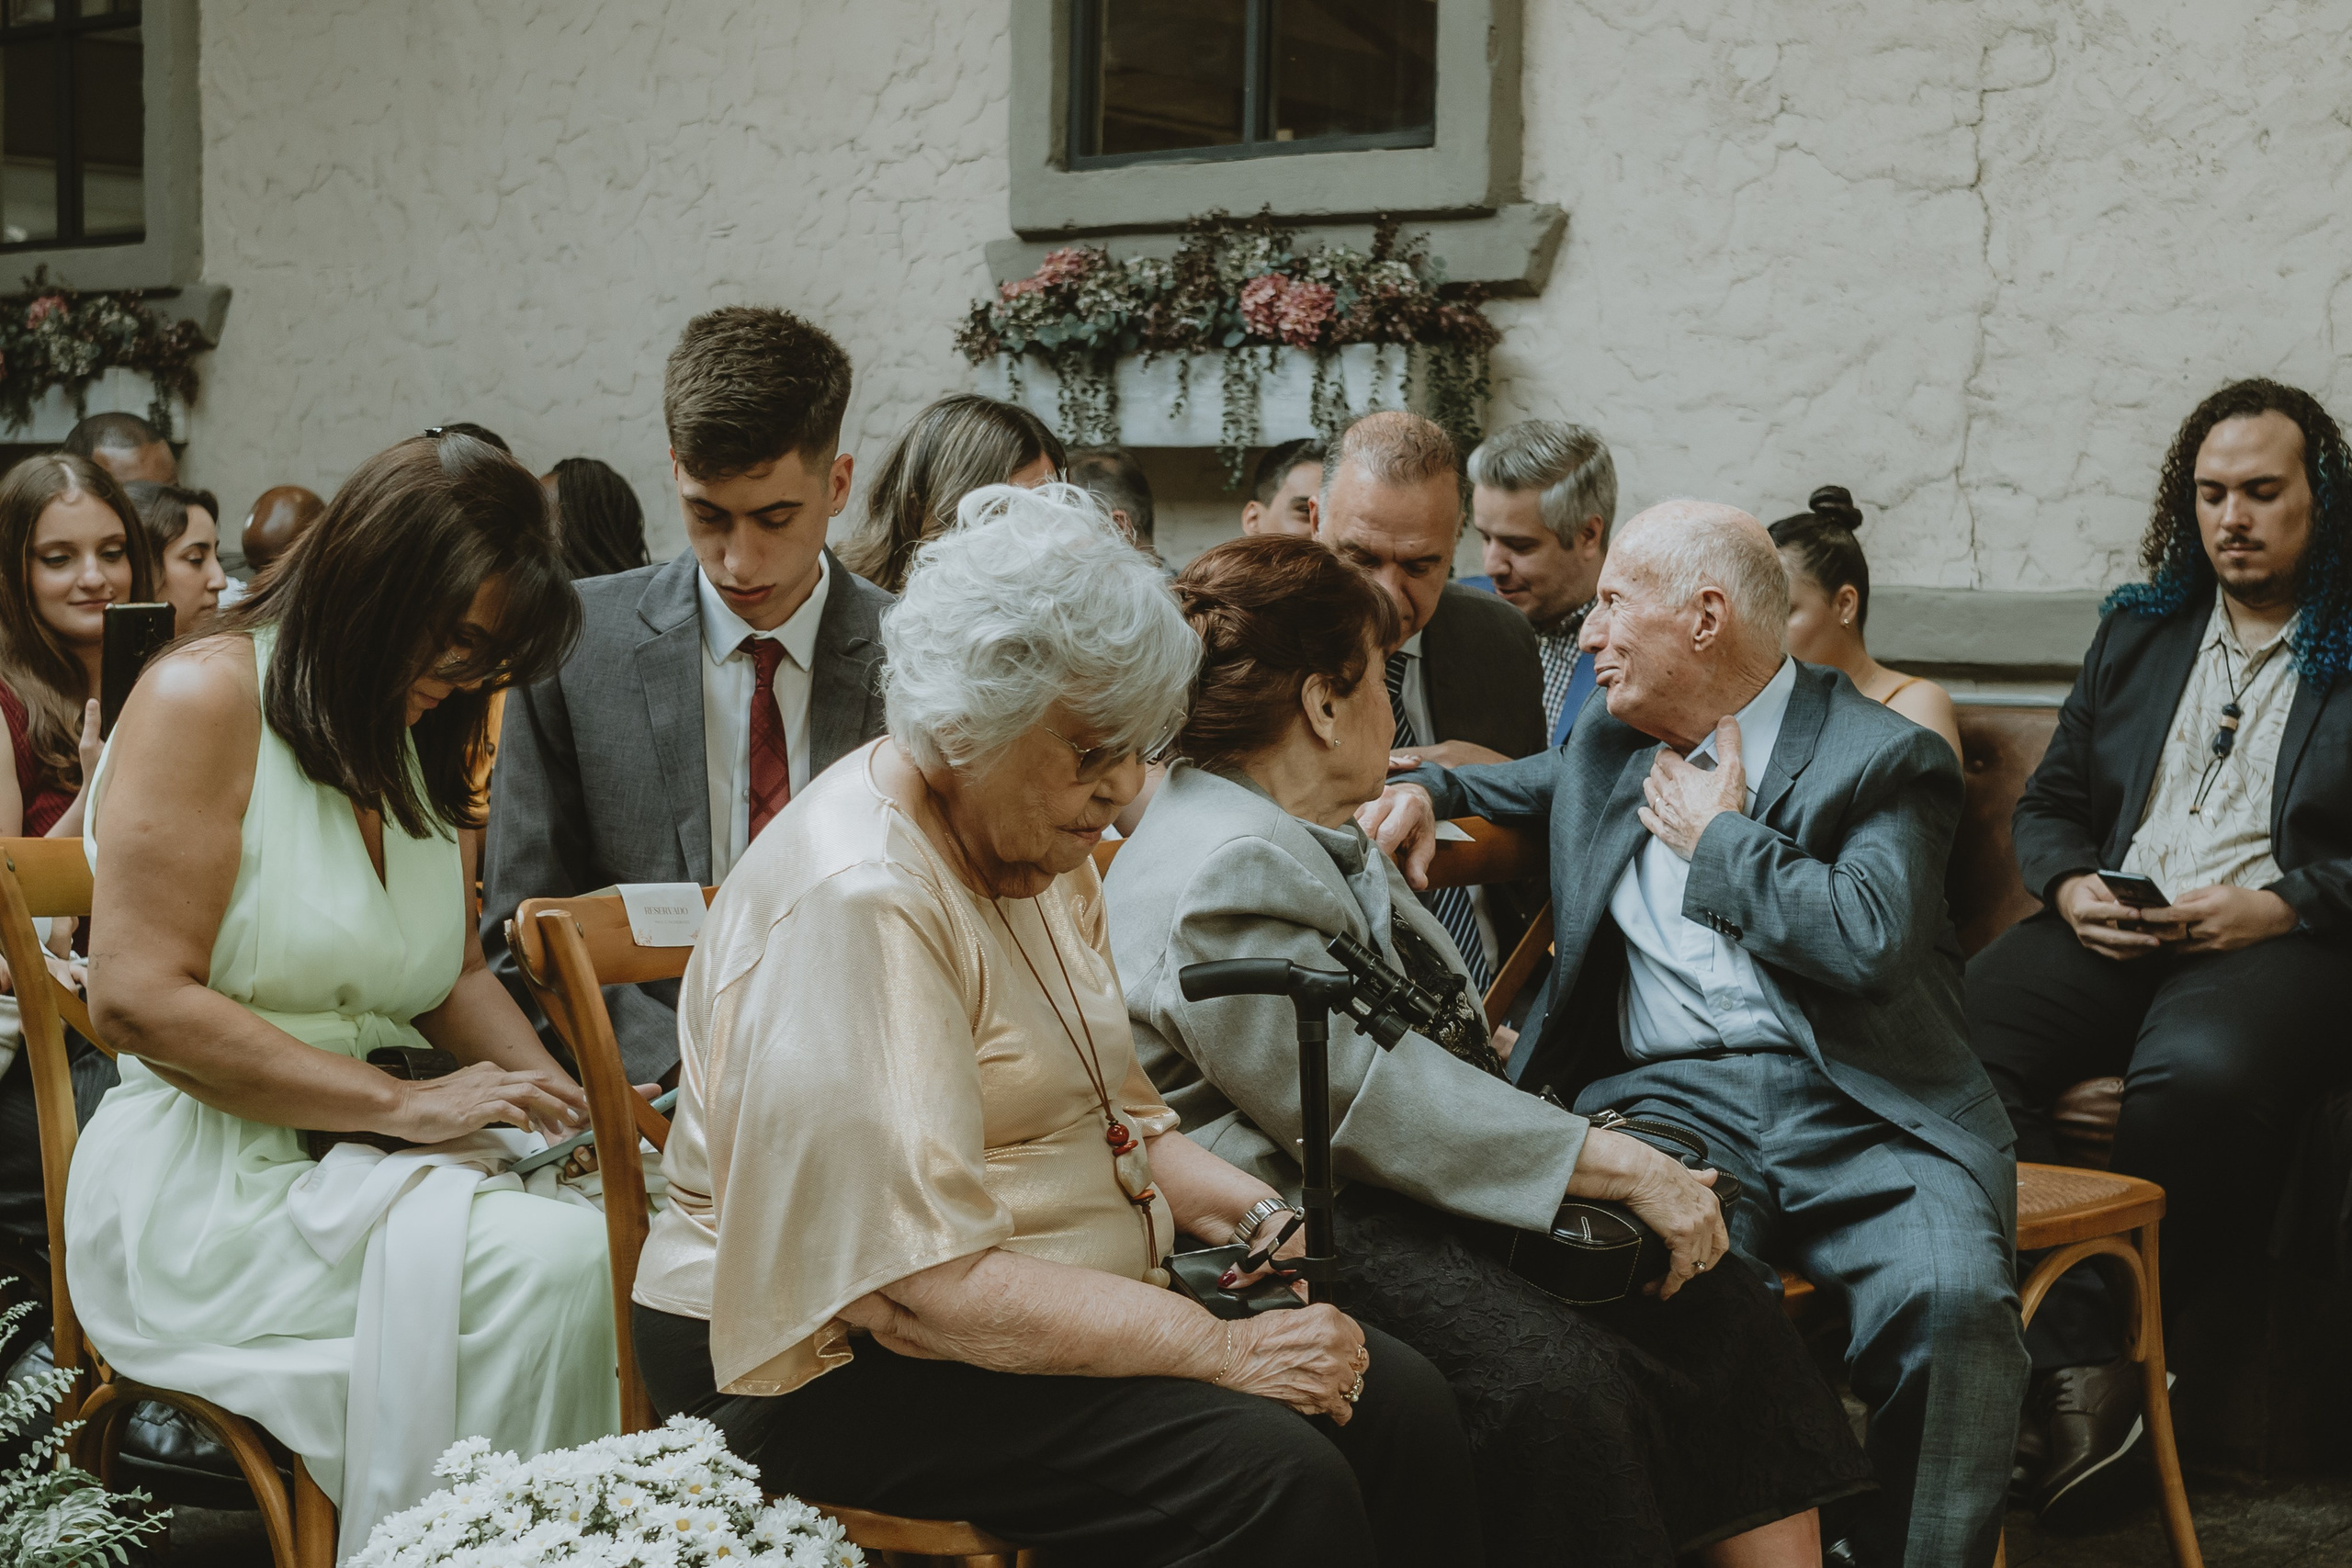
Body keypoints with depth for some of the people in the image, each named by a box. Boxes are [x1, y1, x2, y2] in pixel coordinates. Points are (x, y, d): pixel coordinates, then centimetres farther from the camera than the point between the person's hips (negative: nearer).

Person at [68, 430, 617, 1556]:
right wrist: (407, 1102, -20)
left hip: (368, 1161, 7)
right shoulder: (204, 699, -9)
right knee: (551, 1264, -30)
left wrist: (561, 1100, 2)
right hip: (210, 1182, -7)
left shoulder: (422, 741, 15)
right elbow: (137, 998, -16)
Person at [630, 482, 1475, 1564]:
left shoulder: (1039, 849, 9)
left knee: (1405, 1412, -10)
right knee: (1272, 1478, -28)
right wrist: (1221, 1350, -25)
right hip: (846, 1365, -9)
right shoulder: (856, 903, -22)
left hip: (1067, 1300, 9)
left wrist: (1222, 1199, -1)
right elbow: (927, 1284, -27)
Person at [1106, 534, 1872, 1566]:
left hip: (1401, 1193, 10)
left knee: (1716, 1305, -6)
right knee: (1554, 1379, -32)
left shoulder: (1319, 837, 19)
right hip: (1306, 1237, -10)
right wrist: (1615, 1167, -20)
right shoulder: (1222, 878, -17)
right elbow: (1369, 1103, -22)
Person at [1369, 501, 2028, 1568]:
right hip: (1669, 1101, 3)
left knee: (1953, 1300, -32)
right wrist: (1422, 791, 23)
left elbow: (1871, 940, -14)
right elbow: (1522, 787, 45)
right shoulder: (1611, 741, 23)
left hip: (1862, 1112, -2)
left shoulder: (1884, 757, 4)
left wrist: (1718, 840, -2)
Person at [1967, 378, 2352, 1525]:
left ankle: (2121, 1334, -19)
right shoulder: (2138, 631, 23)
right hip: (2109, 930, 4)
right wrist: (2070, 886, 2)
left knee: (2198, 1074, -40)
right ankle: (2077, 1359, -30)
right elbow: (2048, 804, 23)